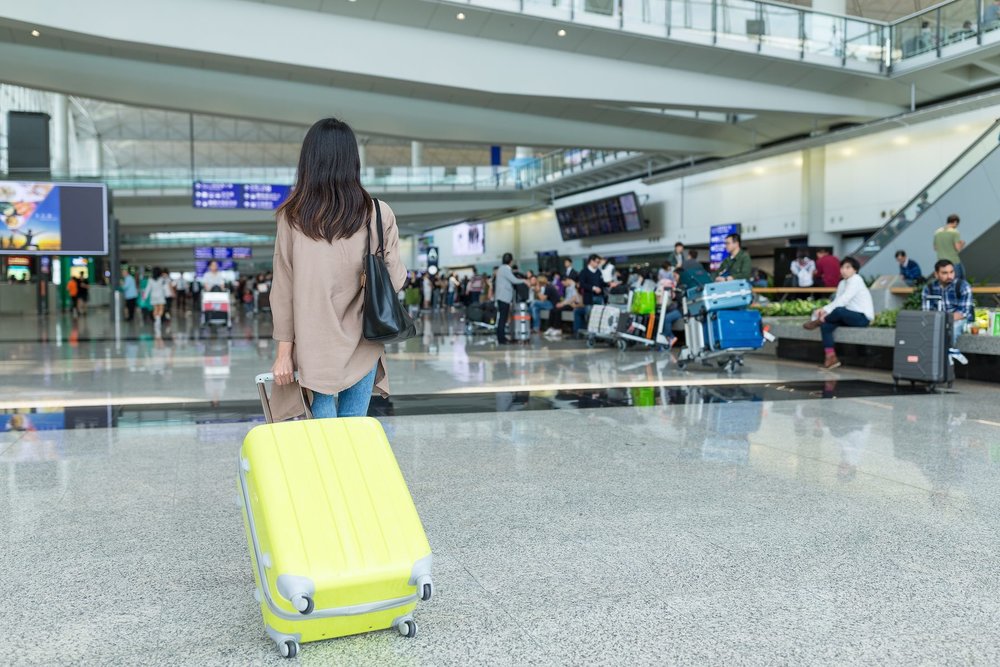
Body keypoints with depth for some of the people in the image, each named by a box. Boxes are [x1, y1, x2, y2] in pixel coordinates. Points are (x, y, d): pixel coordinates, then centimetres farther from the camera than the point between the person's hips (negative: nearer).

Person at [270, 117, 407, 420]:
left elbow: (283, 289, -3)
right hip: (362, 346, 0)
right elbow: (395, 281, -1)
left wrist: (284, 350, 3)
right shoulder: (379, 214, -6)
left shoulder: (292, 217, -5)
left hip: (314, 347, 0)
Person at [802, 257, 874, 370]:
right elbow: (836, 302, 2)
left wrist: (826, 309, -31)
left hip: (863, 317, -8)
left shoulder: (856, 280, -13)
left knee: (839, 311, -36)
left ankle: (817, 321, -9)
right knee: (826, 325, -14)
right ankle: (831, 357, -18)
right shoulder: (842, 283, 11)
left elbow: (843, 300, -25)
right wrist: (823, 311, -16)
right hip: (850, 316, 8)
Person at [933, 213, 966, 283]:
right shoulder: (955, 232, -10)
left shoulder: (937, 232, 6)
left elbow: (935, 248, 13)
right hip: (954, 262, -5)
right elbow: (958, 249, -13)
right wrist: (962, 244, 8)